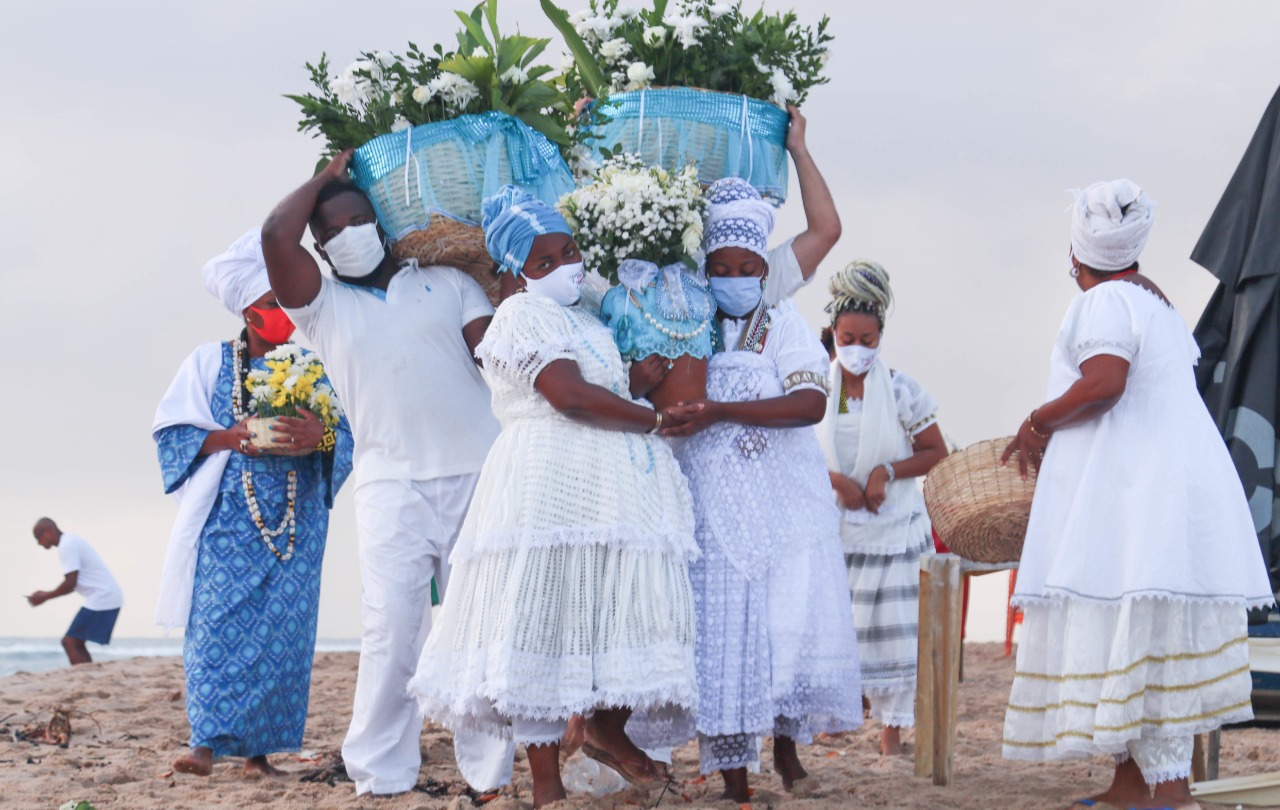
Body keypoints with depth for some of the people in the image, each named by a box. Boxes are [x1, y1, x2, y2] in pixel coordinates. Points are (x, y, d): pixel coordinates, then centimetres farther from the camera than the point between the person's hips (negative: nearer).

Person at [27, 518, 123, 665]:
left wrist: (44, 597, -7)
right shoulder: (72, 542, 18)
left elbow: (70, 583, -18)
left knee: (70, 642, -10)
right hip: (108, 598, 10)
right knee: (76, 644, 14)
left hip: (102, 599, -10)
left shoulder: (66, 546, -13)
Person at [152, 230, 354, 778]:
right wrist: (229, 438, -13)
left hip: (295, 522, 1)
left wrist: (320, 437, -21)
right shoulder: (209, 363, 9)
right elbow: (172, 431, 3)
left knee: (281, 626, -3)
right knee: (218, 621, -12)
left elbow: (354, 432, 2)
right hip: (225, 517, -1)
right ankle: (208, 743, -11)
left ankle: (258, 748, 3)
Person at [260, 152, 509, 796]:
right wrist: (325, 179, 12)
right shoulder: (322, 306, 14)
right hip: (391, 486, -1)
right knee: (393, 626, -11)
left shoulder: (448, 282, 17)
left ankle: (486, 769, 6)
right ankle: (382, 777, -7)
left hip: (477, 474, 1)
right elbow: (277, 236, -1)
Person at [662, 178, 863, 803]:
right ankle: (731, 769, -1)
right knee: (721, 626, -5)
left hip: (785, 502, -1)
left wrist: (720, 412, -18)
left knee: (792, 618, -5)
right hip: (711, 509, 1)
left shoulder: (782, 323, 4)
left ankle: (786, 751, 11)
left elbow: (811, 402, -11)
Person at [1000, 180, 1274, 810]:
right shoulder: (1155, 301, 21)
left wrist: (1038, 423, -11)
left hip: (1129, 492, -10)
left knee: (1134, 635, -12)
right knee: (1135, 634, 11)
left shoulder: (1103, 303, -9)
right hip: (1174, 480, 10)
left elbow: (1105, 381, -25)